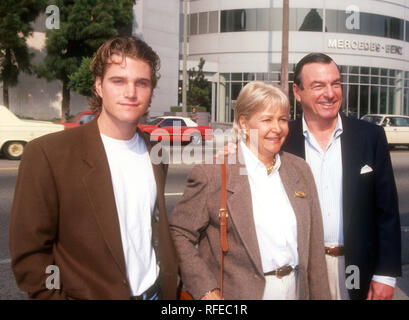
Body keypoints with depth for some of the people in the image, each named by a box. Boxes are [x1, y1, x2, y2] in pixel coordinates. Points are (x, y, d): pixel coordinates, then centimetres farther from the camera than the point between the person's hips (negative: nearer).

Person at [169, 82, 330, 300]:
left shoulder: (300, 170, 5)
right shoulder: (211, 173, -12)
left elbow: (314, 245, 7)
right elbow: (179, 233, -10)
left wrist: (320, 295, 5)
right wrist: (206, 290, -16)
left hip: (296, 290, 5)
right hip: (238, 292, -4)